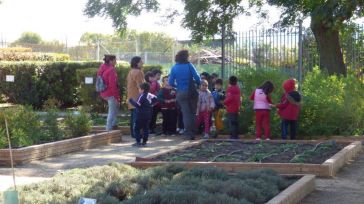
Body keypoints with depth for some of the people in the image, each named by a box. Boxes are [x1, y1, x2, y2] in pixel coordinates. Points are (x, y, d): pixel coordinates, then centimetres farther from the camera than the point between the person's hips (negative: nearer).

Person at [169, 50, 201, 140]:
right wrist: (198, 84, 10)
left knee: (186, 113, 6)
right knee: (193, 112, 13)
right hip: (191, 91, -1)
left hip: (181, 93, 1)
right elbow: (197, 78, -11)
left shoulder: (174, 68, 0)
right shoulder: (189, 65, -7)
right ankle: (193, 132, 15)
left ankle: (189, 133, 2)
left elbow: (171, 82, -2)